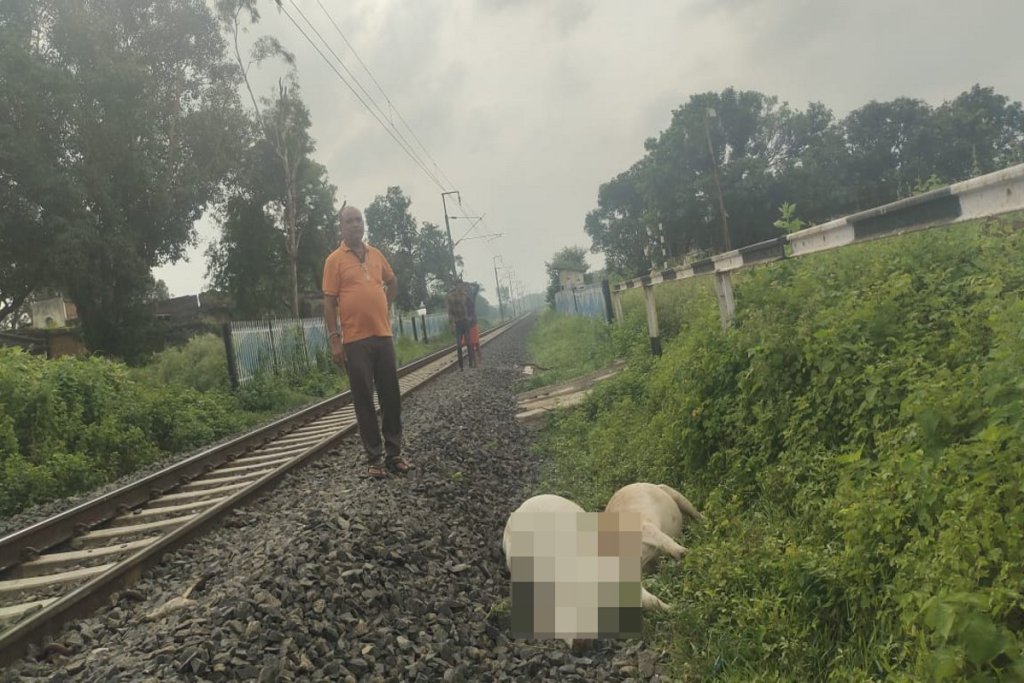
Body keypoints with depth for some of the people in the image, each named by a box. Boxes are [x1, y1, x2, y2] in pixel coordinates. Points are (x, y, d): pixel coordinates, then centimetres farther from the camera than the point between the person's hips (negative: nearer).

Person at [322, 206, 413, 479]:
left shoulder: (376, 254, 11)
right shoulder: (335, 259, -2)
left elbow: (392, 282, 29)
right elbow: (329, 303, -5)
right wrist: (335, 340, -11)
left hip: (383, 335, 5)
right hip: (356, 340, -4)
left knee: (391, 395, 7)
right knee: (364, 399, 1)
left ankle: (394, 452, 17)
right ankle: (375, 457, 9)